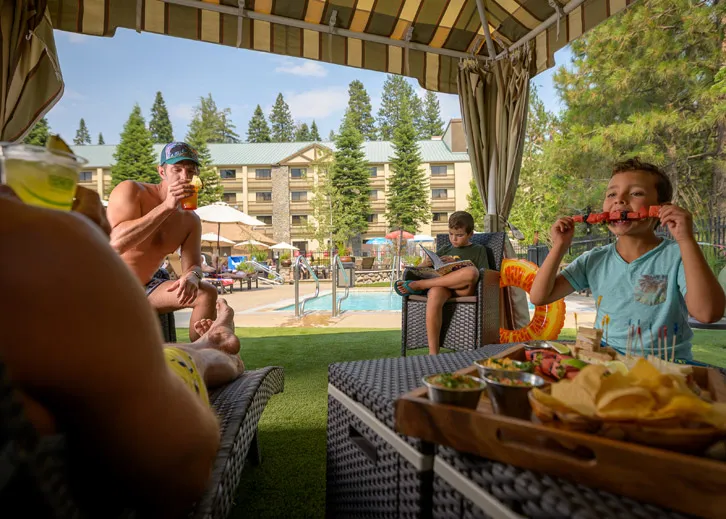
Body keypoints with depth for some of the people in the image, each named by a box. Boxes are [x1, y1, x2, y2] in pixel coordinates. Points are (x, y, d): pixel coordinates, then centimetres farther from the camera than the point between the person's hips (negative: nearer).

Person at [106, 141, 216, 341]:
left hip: (145, 288, 6)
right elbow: (116, 243, -28)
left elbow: (192, 265, -1)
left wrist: (192, 277, -27)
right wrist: (166, 206, -31)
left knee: (207, 293, -11)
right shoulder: (130, 191, -13)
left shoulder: (191, 220, 3)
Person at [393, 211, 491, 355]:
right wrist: (426, 263, 2)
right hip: (441, 285, 2)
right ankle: (433, 353, -38)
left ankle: (417, 285, -27)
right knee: (434, 294, -39)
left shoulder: (478, 250, 22)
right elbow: (420, 269, 27)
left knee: (472, 271, -38)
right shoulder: (445, 249, 30)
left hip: (463, 289, -1)